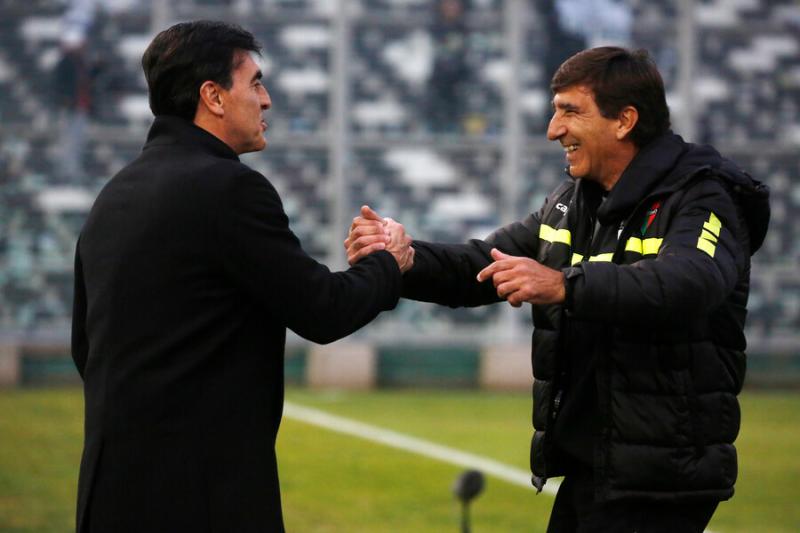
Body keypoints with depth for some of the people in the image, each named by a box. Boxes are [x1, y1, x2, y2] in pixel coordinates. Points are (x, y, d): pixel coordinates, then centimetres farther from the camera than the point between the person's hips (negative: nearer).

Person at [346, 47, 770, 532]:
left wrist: (565, 286, -45)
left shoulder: (701, 199, -13)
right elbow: (482, 268, 14)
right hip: (584, 471, 8)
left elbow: (688, 283, -33)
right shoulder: (573, 202, 14)